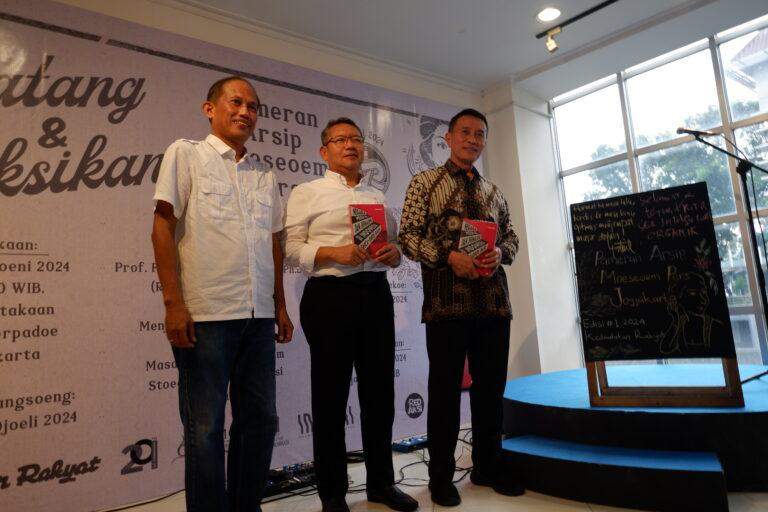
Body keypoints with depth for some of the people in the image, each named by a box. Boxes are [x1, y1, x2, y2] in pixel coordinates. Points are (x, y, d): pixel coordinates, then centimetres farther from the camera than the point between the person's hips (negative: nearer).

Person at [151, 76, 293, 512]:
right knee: (205, 427, 4)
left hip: (260, 316, 6)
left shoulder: (264, 175, 17)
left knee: (260, 419, 12)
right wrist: (173, 302, -12)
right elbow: (163, 228, -4)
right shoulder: (186, 154, 3)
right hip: (205, 313, -5)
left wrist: (280, 306, 14)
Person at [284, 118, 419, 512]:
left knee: (379, 390, 10)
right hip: (329, 295, -5)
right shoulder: (306, 193, 4)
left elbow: (395, 242, 20)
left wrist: (394, 253, -2)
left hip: (375, 293, 5)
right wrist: (334, 253, -18)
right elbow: (292, 247, -5)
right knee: (331, 394, 2)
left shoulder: (378, 196, 19)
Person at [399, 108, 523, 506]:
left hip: (493, 299, 5)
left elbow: (511, 236, 19)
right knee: (446, 387, 2)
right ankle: (441, 477, 17)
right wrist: (450, 256, -18)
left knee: (491, 385, 12)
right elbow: (408, 236, -5)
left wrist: (500, 252, -5)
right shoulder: (425, 182, 4)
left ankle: (488, 467, 29)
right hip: (447, 299, -5)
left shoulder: (493, 191, 19)